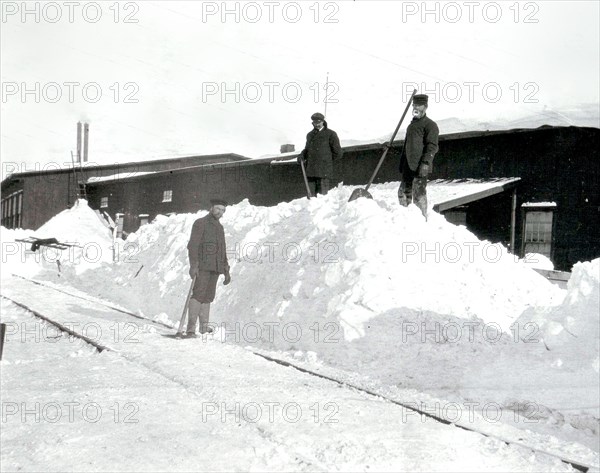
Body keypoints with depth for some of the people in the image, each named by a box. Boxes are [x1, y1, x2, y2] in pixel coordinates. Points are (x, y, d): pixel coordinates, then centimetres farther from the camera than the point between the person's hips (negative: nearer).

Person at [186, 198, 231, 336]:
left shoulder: (219, 227, 21)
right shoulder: (200, 223, -2)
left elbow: (223, 251, 24)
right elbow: (193, 245, -11)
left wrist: (226, 272, 19)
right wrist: (193, 265, -22)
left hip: (215, 267, 7)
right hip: (202, 265, -7)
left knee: (208, 296, 7)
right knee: (198, 293, -15)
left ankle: (204, 326, 12)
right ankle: (191, 329, -19)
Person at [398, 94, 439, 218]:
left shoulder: (430, 125, -4)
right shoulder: (411, 125, 22)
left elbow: (432, 146, -12)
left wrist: (426, 162, -22)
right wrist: (402, 164, 23)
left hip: (420, 167, -8)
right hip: (408, 166, 8)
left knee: (418, 193, -8)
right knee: (403, 192, 11)